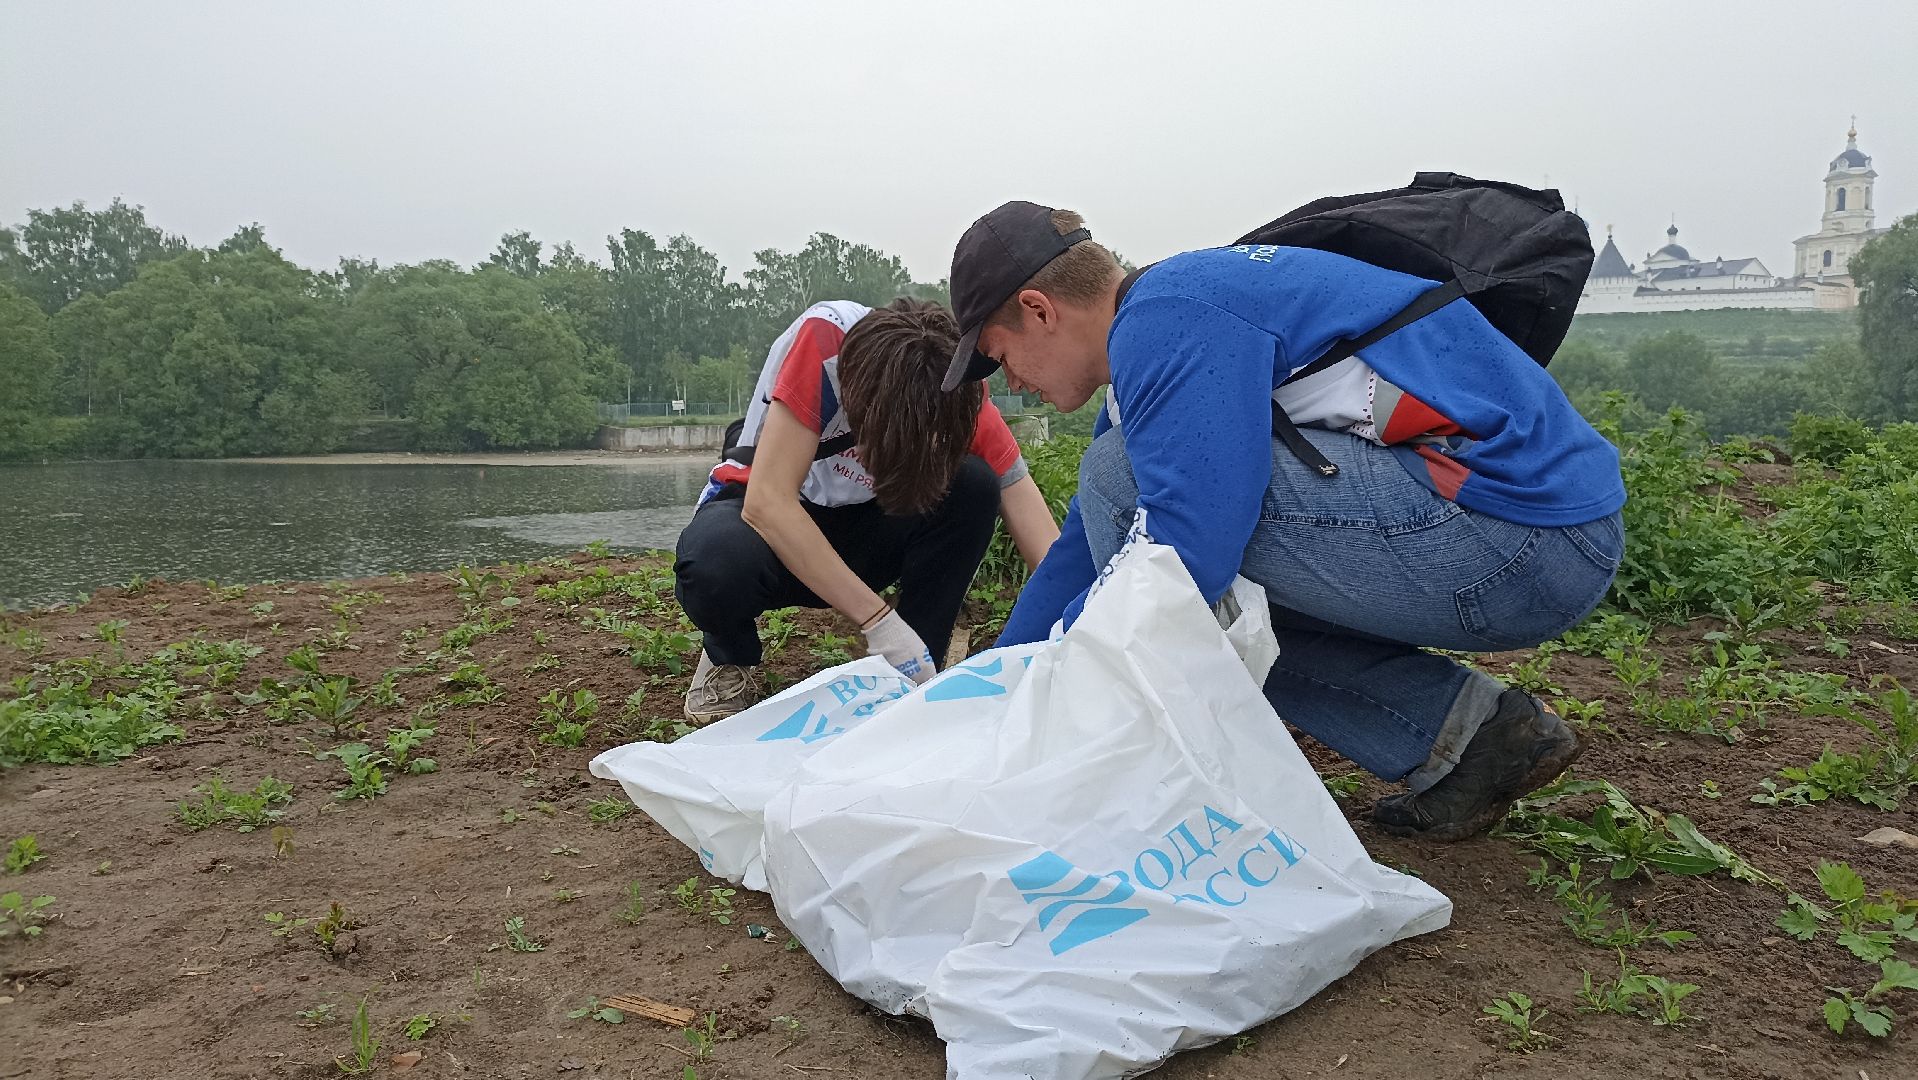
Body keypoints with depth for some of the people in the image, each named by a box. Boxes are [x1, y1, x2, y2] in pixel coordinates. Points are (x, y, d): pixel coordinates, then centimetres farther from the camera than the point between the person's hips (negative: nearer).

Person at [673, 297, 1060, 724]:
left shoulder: (961, 398, -21)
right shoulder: (822, 337, -31)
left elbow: (1045, 547, -21)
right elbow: (766, 501, -34)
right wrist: (880, 621, -36)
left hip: (857, 522, 2)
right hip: (763, 515, -2)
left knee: (975, 485, -25)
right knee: (719, 564, -38)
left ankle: (916, 671, -10)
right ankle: (730, 657, -2)